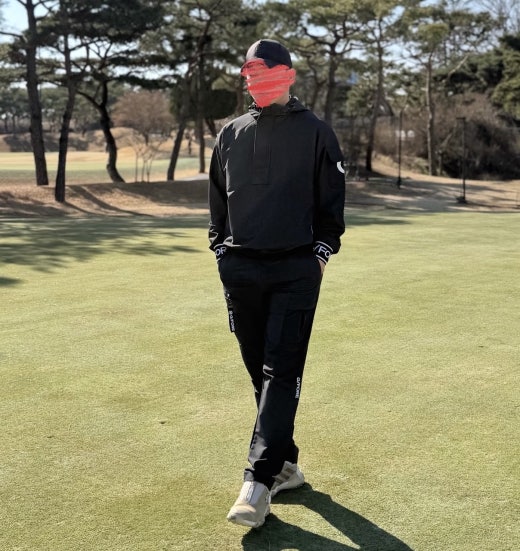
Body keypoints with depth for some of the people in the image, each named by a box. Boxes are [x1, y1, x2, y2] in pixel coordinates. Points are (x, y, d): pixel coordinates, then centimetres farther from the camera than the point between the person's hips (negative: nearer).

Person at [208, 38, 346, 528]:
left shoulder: (315, 133, 3)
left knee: (281, 373, -9)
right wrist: (221, 250, 11)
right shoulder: (230, 136, 13)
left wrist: (321, 252, -2)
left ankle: (259, 482, -12)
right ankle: (285, 464, 20)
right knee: (260, 372, 8)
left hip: (295, 270, -4)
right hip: (241, 270, 4)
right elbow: (217, 199, 18)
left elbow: (332, 200, 4)